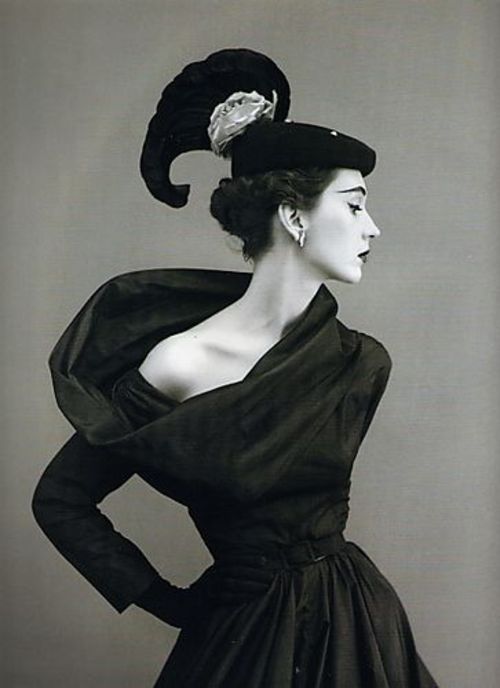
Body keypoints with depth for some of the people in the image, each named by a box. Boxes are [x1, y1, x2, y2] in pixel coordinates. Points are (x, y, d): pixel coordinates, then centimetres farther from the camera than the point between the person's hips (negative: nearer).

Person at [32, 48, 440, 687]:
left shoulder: (362, 363, -10)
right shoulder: (177, 363, -20)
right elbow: (60, 499, -10)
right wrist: (164, 600, -6)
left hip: (355, 626, 4)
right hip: (241, 631, -3)